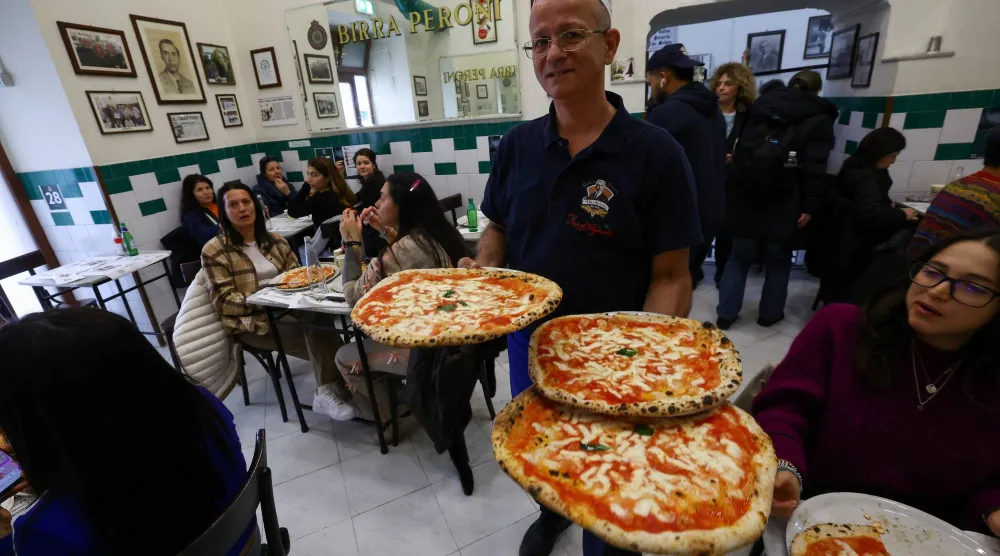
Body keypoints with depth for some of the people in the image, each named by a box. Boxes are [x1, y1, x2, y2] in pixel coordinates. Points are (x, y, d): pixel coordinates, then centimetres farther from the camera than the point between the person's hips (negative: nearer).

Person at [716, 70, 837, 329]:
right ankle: (770, 313, 22)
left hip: (747, 197, 3)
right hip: (783, 202, -3)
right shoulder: (819, 119, 1)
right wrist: (810, 206, -7)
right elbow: (814, 169, -9)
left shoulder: (763, 107, 14)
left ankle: (726, 313, 9)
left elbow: (740, 152, 14)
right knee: (778, 259, 12)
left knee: (739, 256, 9)